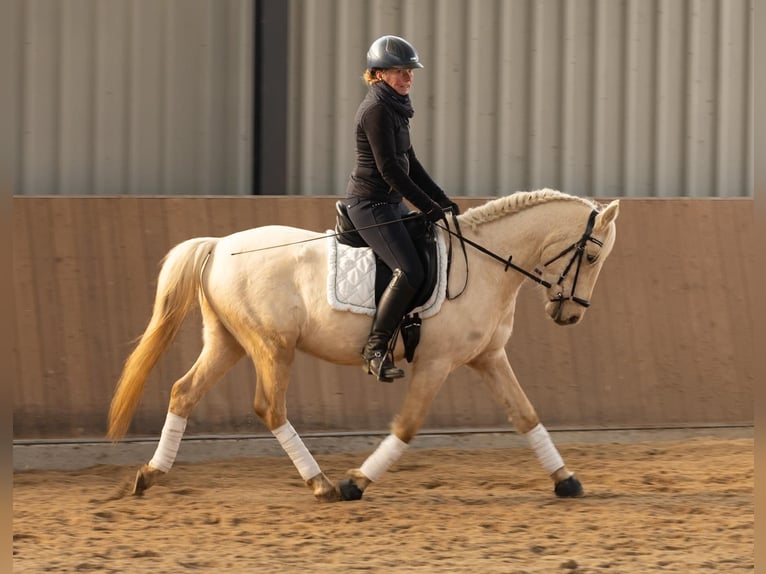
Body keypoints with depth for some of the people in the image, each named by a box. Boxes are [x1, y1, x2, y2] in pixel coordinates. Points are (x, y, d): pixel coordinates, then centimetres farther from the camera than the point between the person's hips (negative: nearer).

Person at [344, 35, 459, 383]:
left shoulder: (394, 108, 15)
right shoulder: (376, 110, -16)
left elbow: (409, 163, 21)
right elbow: (390, 170, -20)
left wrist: (442, 200, 14)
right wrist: (429, 208, -17)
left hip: (389, 204, 11)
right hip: (371, 204, -11)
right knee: (410, 271, -22)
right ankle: (376, 350, -20)